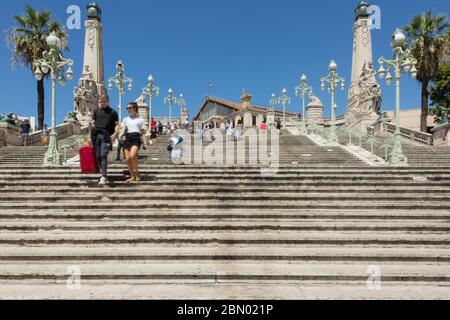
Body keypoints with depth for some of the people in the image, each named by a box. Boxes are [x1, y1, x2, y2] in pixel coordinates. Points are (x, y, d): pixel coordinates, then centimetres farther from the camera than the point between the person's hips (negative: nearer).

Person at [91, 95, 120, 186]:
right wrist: (91, 132, 3)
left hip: (106, 136, -4)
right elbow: (93, 123, 19)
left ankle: (103, 177, -22)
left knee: (103, 155, -17)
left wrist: (115, 134, -10)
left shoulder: (112, 112, 10)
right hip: (96, 135, 4)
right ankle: (104, 174, 15)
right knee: (98, 156, 2)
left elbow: (117, 124, 6)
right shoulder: (96, 111, 20)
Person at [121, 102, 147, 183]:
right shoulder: (126, 119, 21)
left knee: (132, 156, -25)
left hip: (136, 138, -4)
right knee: (127, 159, -2)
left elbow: (143, 132, 10)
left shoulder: (140, 120, 12)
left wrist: (144, 142, -1)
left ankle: (137, 175, -12)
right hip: (127, 138, 4)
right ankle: (132, 176, 12)